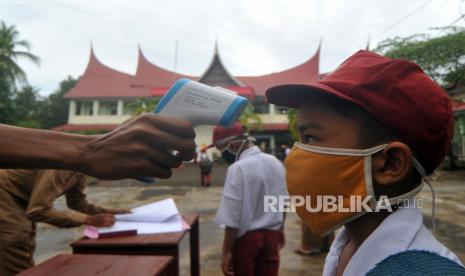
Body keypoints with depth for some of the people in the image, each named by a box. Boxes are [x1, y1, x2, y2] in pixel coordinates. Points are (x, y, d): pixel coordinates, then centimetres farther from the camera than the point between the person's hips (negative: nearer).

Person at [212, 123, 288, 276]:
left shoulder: (237, 169, -21)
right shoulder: (275, 162, 0)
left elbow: (233, 216, -20)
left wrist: (226, 251, -11)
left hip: (246, 237, -6)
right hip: (271, 234, 6)